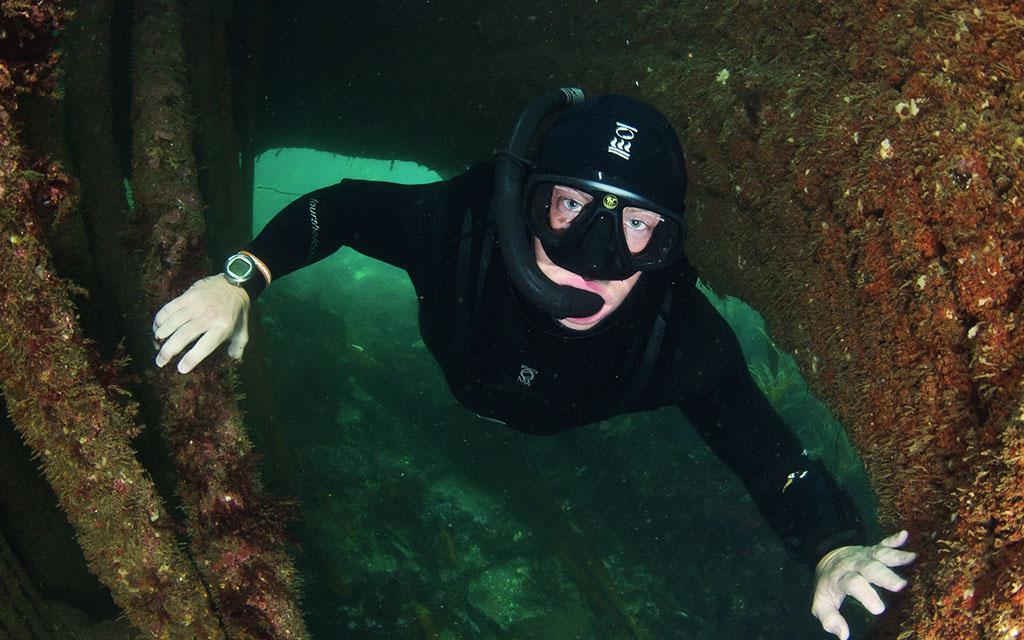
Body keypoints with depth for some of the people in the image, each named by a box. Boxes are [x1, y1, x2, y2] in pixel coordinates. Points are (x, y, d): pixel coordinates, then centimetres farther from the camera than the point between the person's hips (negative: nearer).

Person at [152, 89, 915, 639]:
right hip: (460, 377, 0)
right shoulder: (462, 225, -47)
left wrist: (834, 551, -63)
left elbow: (765, 448, -44)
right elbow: (336, 208, -31)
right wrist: (241, 278, -45)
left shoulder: (681, 335, -48)